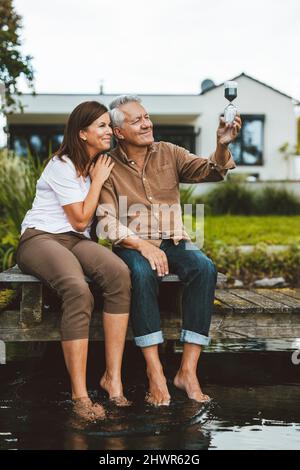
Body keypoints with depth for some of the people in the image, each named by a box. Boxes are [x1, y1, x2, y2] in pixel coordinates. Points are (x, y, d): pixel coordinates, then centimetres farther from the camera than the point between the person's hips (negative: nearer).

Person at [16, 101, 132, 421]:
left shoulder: (97, 165, 18)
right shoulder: (62, 166, -7)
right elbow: (80, 219, -9)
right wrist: (97, 181, -2)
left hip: (77, 240, 6)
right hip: (39, 238, -6)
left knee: (120, 273, -30)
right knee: (78, 291, -39)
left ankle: (112, 376, -30)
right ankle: (79, 395, -35)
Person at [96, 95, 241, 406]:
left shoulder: (169, 154, 10)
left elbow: (210, 171, -1)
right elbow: (107, 222, -8)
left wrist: (222, 146, -22)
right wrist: (143, 246, -22)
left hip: (173, 241, 3)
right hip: (132, 244, -2)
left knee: (204, 267, -29)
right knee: (142, 272, -37)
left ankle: (188, 371, -30)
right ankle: (154, 371, -34)